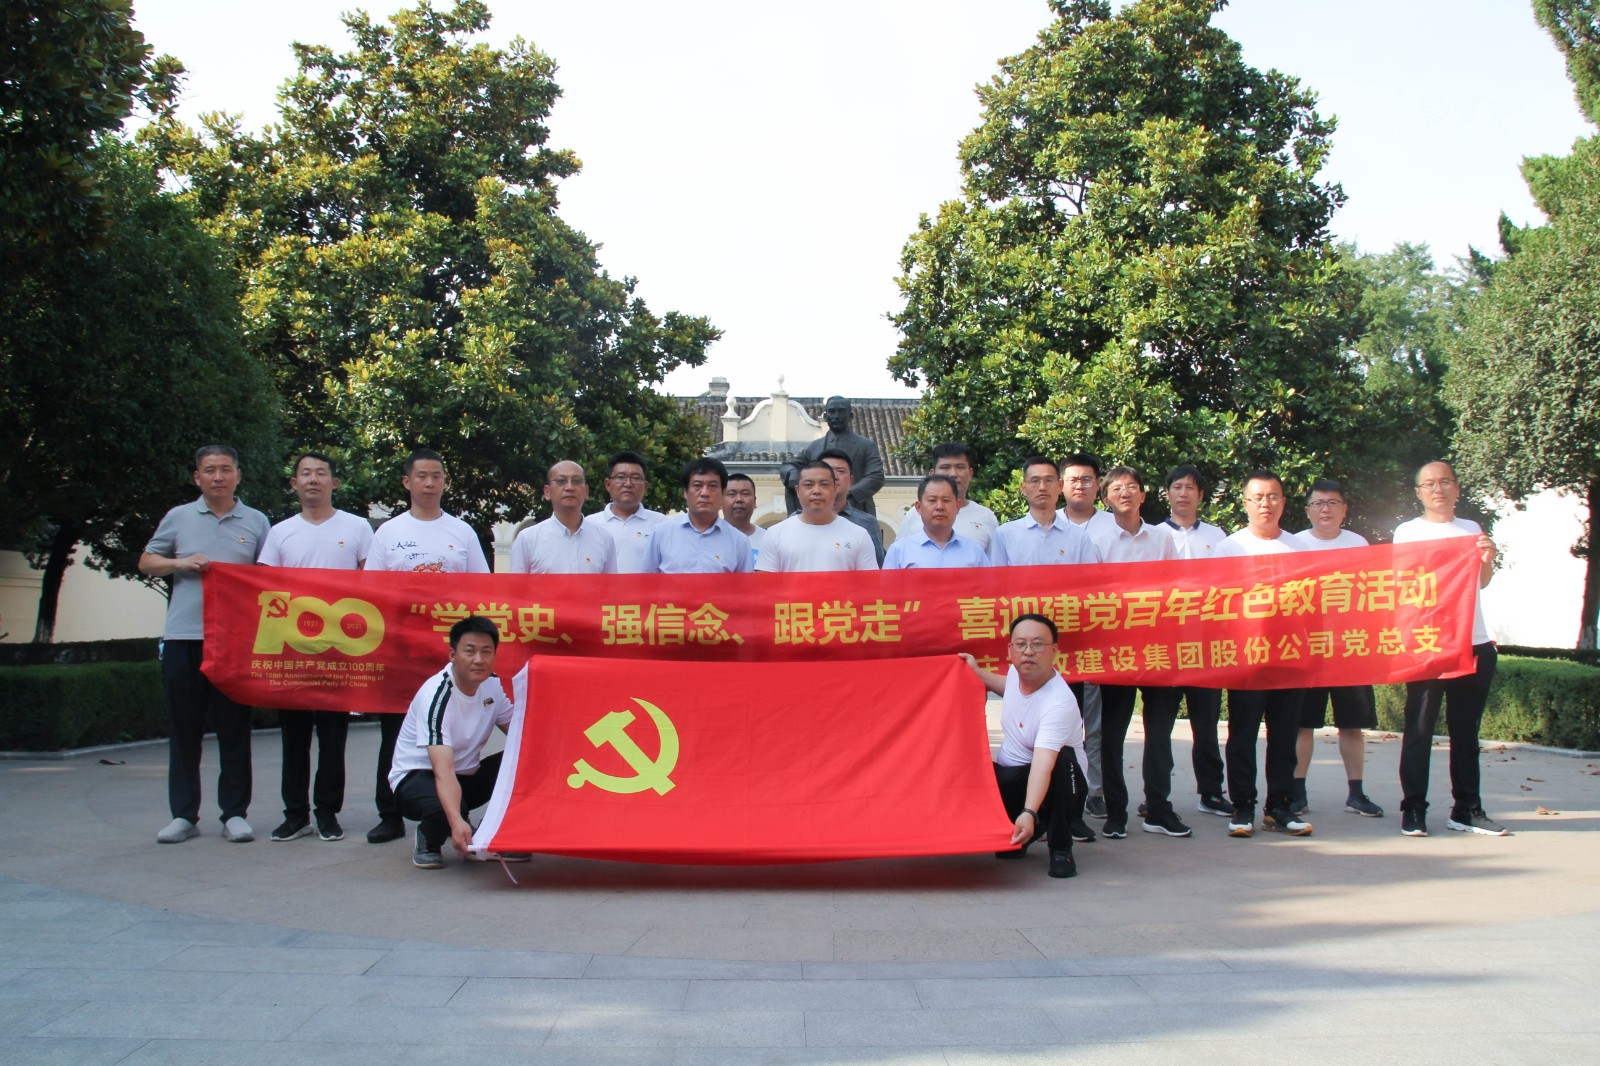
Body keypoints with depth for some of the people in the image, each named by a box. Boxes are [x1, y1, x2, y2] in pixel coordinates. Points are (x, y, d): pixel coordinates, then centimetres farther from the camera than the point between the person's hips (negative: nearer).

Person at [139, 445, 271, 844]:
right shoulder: (178, 517, 11)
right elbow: (146, 563, 14)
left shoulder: (256, 522, 9)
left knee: (234, 729, 2)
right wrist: (180, 563, -4)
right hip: (183, 636, 1)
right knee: (184, 729, 4)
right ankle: (184, 815, 11)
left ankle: (235, 814, 9)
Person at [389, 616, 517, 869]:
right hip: (416, 776, -6)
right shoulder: (437, 695, -27)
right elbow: (443, 771, -38)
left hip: (467, 775, 6)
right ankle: (428, 841, -3)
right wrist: (456, 822, -53)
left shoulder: (493, 684, -5)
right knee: (444, 808, -40)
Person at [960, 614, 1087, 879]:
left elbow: (1043, 764, -42)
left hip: (1053, 787, -7)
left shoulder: (1060, 703, -29)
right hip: (1009, 778, 7)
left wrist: (1029, 813, -54)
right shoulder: (1016, 671, -5)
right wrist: (978, 672, 19)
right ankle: (1017, 839, 9)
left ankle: (1061, 850, -17)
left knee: (1063, 758, -38)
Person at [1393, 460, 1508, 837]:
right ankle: (1413, 809, 1)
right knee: (1419, 729, -3)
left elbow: (1482, 582, 13)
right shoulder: (1407, 531, 3)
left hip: (1475, 643, 4)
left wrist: (1487, 560, -8)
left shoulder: (1473, 530, 14)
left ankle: (1466, 809, 14)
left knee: (1466, 729, 8)